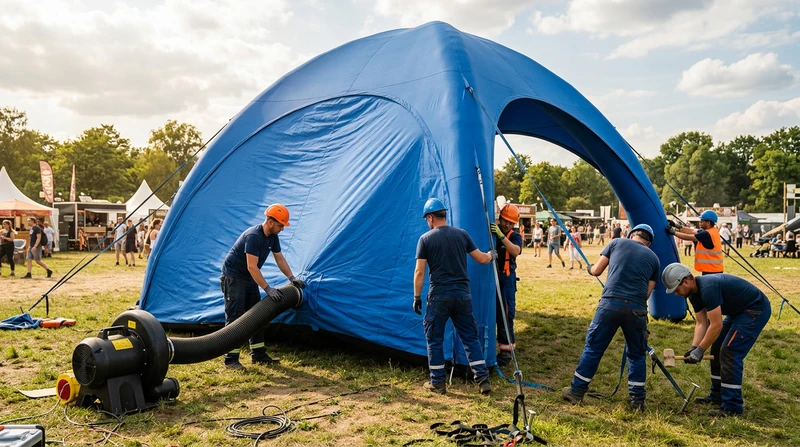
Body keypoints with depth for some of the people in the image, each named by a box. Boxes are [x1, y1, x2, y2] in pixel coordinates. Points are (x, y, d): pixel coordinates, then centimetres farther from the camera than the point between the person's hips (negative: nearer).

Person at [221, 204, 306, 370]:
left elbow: (280, 258, 9)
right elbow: (252, 267, -33)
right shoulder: (253, 236, -29)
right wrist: (268, 289, -33)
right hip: (233, 277, -9)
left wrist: (292, 278, 1)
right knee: (235, 318, -10)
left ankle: (258, 354, 16)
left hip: (249, 279, 9)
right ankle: (231, 359, -6)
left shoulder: (273, 237, 0)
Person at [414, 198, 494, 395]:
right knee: (470, 337, 12)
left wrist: (417, 297, 2)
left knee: (434, 339, 10)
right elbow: (481, 259, 9)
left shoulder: (425, 239, -5)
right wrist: (492, 255, 31)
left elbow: (419, 271, -7)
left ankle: (437, 383, 15)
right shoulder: (462, 234, 5)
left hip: (439, 296, -3)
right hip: (462, 294, 4)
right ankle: (483, 379, 11)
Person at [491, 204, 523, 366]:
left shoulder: (515, 236, 1)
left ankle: (506, 350, 3)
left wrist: (501, 236, -30)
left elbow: (516, 251, -21)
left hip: (506, 280, -2)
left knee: (505, 315, -4)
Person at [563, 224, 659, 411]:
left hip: (610, 303, -1)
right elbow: (647, 292, 14)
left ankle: (576, 391, 17)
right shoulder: (653, 258, 17)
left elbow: (596, 271, 14)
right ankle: (637, 400, 21)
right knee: (637, 354, 18)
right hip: (637, 308, 1)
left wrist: (589, 267, 36)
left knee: (593, 348, 9)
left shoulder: (617, 242, 13)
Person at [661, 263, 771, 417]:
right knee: (717, 348, 11)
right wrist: (693, 348, -8)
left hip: (756, 309, -10)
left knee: (729, 352, -14)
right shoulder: (694, 293, 0)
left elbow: (716, 326, -27)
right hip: (739, 310, 10)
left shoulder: (708, 289, -30)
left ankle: (732, 406, -7)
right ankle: (717, 396, 22)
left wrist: (700, 351, -18)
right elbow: (701, 323, 4)